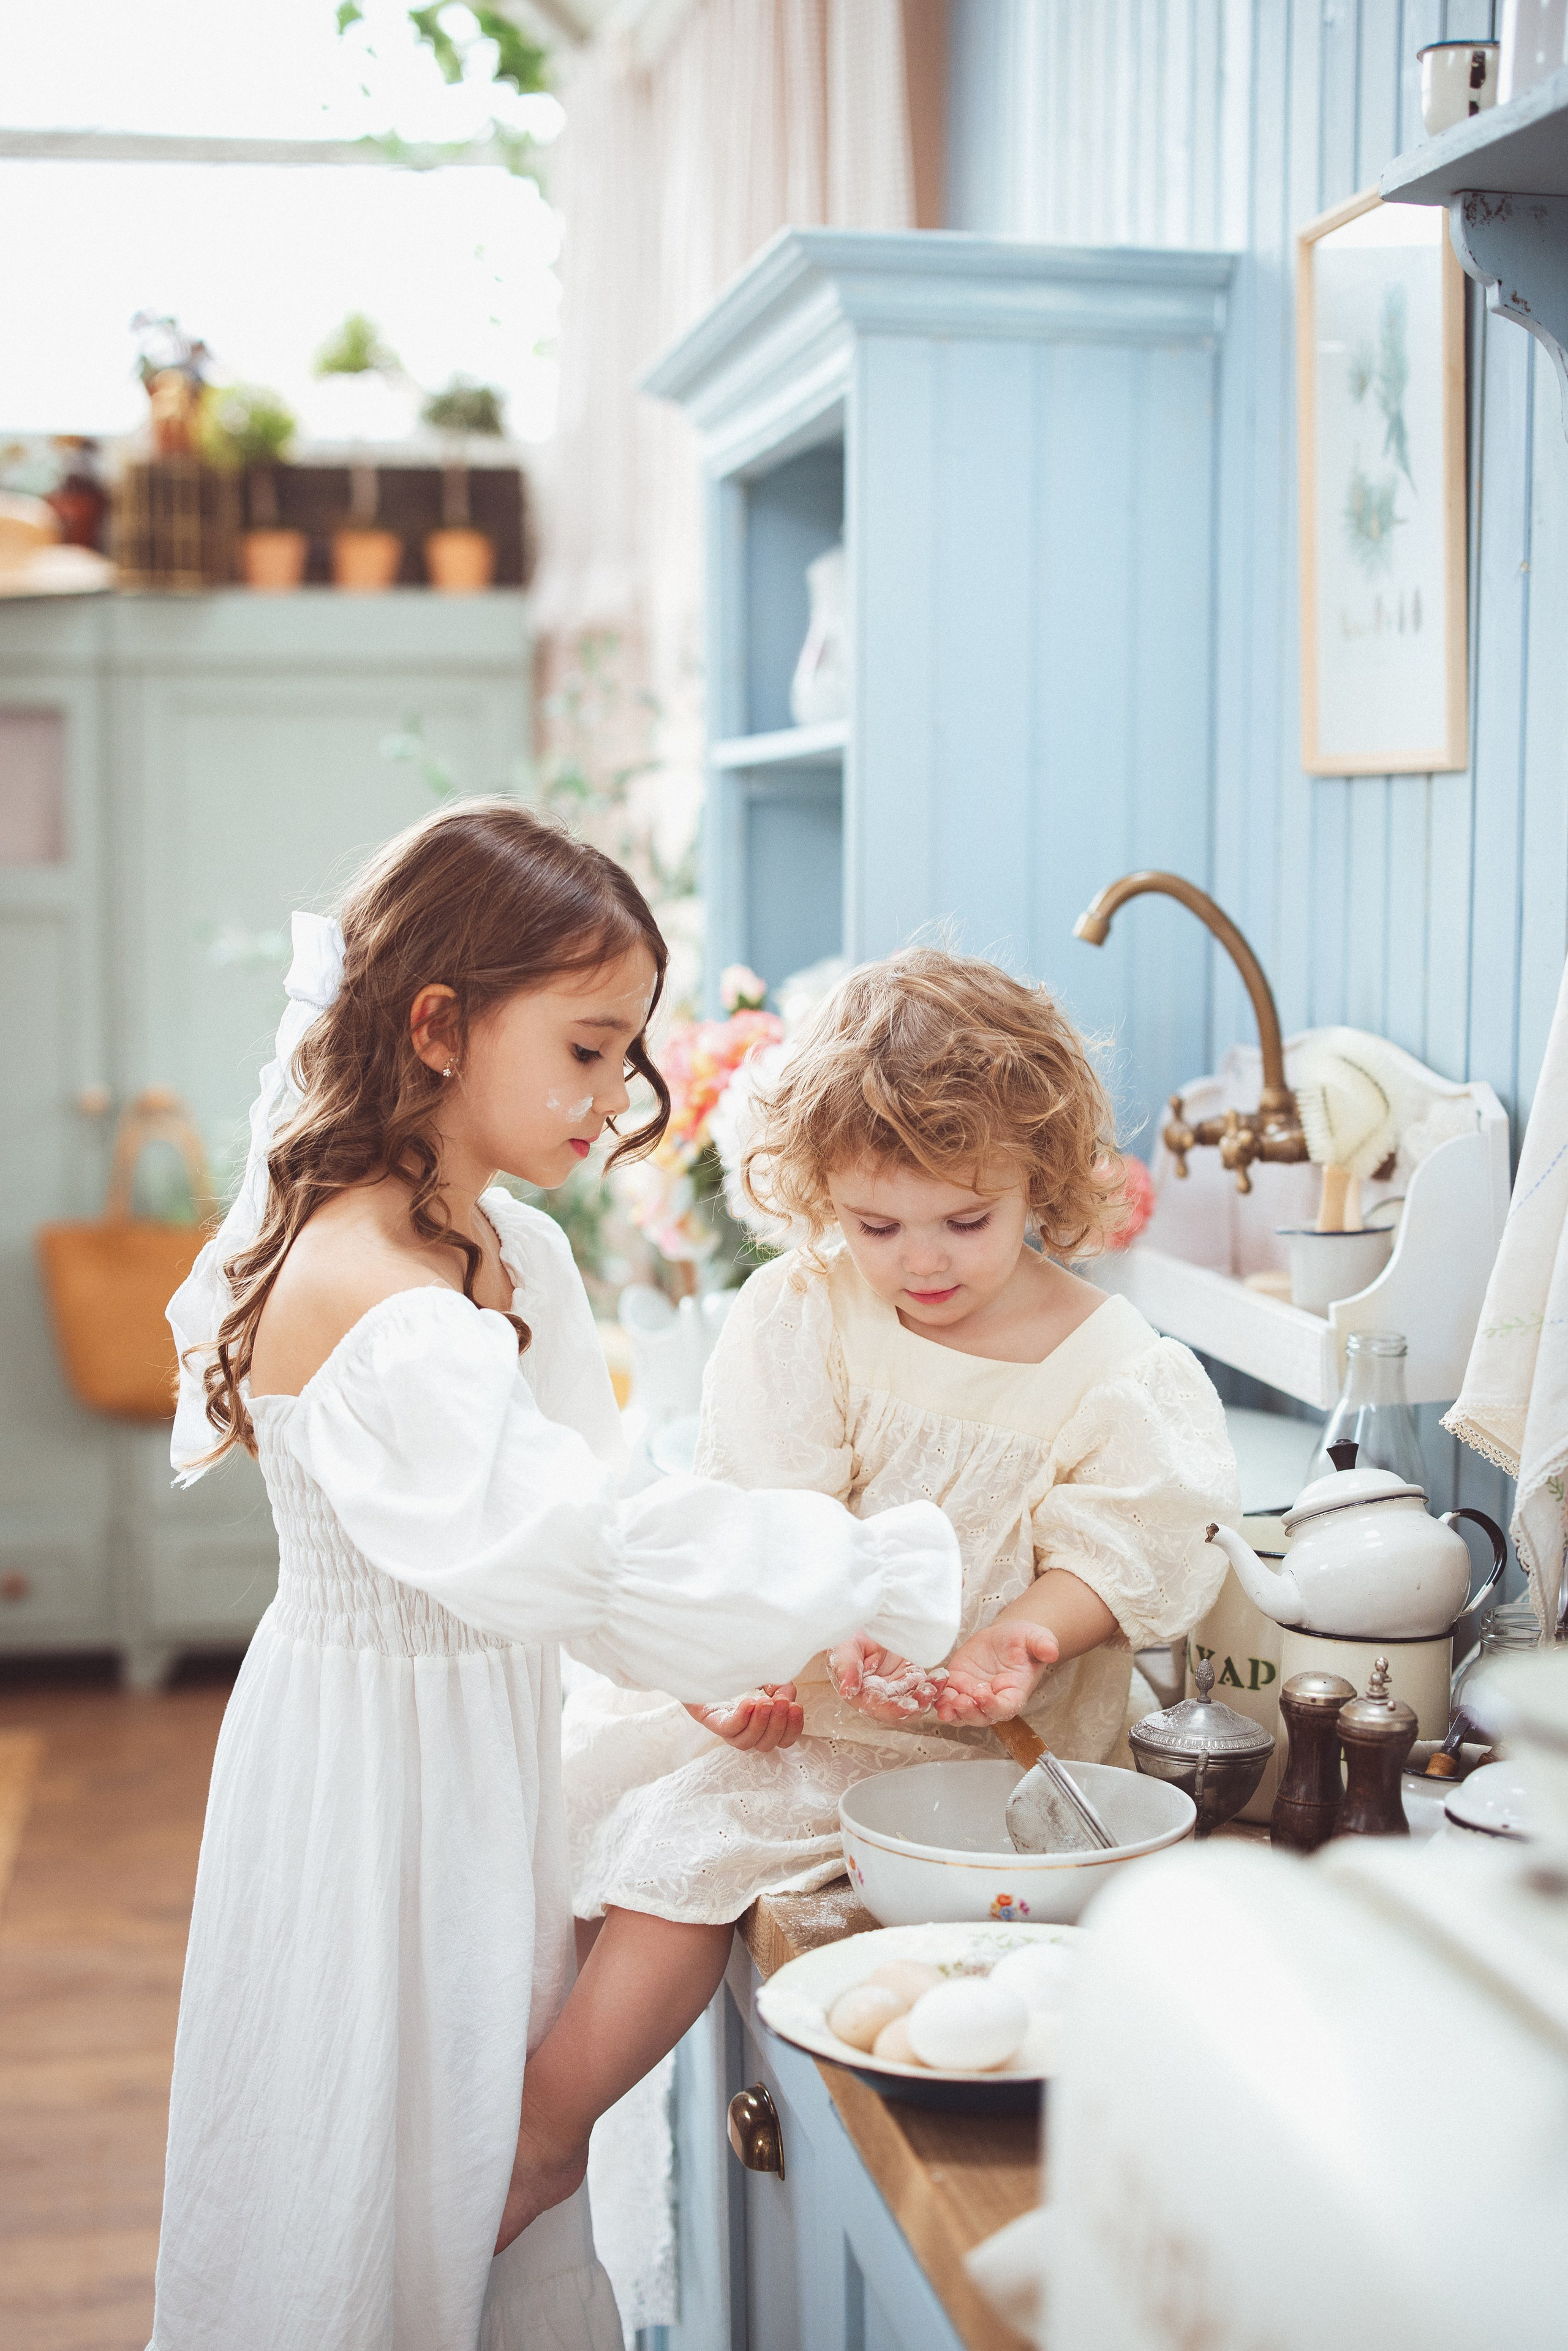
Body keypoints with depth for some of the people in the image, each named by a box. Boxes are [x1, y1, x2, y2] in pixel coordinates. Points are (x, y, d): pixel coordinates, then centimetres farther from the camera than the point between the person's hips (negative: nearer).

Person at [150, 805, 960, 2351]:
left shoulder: (516, 1252, 3)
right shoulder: (368, 1304, -28)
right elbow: (566, 1546, -34)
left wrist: (709, 1657, -7)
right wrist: (886, 1575, -31)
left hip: (491, 1741, 8)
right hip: (381, 1759, -8)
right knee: (378, 2142, 8)